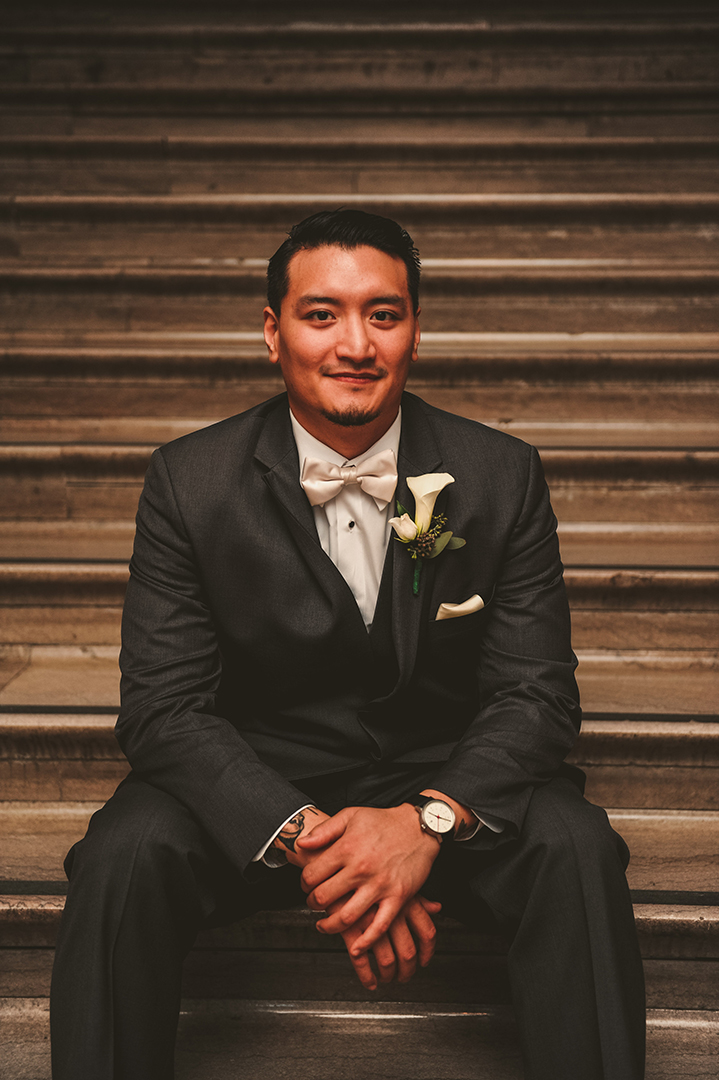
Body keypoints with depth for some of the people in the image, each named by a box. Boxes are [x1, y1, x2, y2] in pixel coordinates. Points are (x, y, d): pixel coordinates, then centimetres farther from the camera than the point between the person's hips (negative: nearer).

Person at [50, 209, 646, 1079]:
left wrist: (426, 820, -26)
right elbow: (163, 705, -11)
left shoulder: (501, 476, -6)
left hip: (447, 778, 1)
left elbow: (538, 692, -7)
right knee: (123, 856, -27)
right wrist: (305, 835, -26)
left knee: (576, 849, -27)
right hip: (255, 780, 0)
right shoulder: (189, 481, -8)